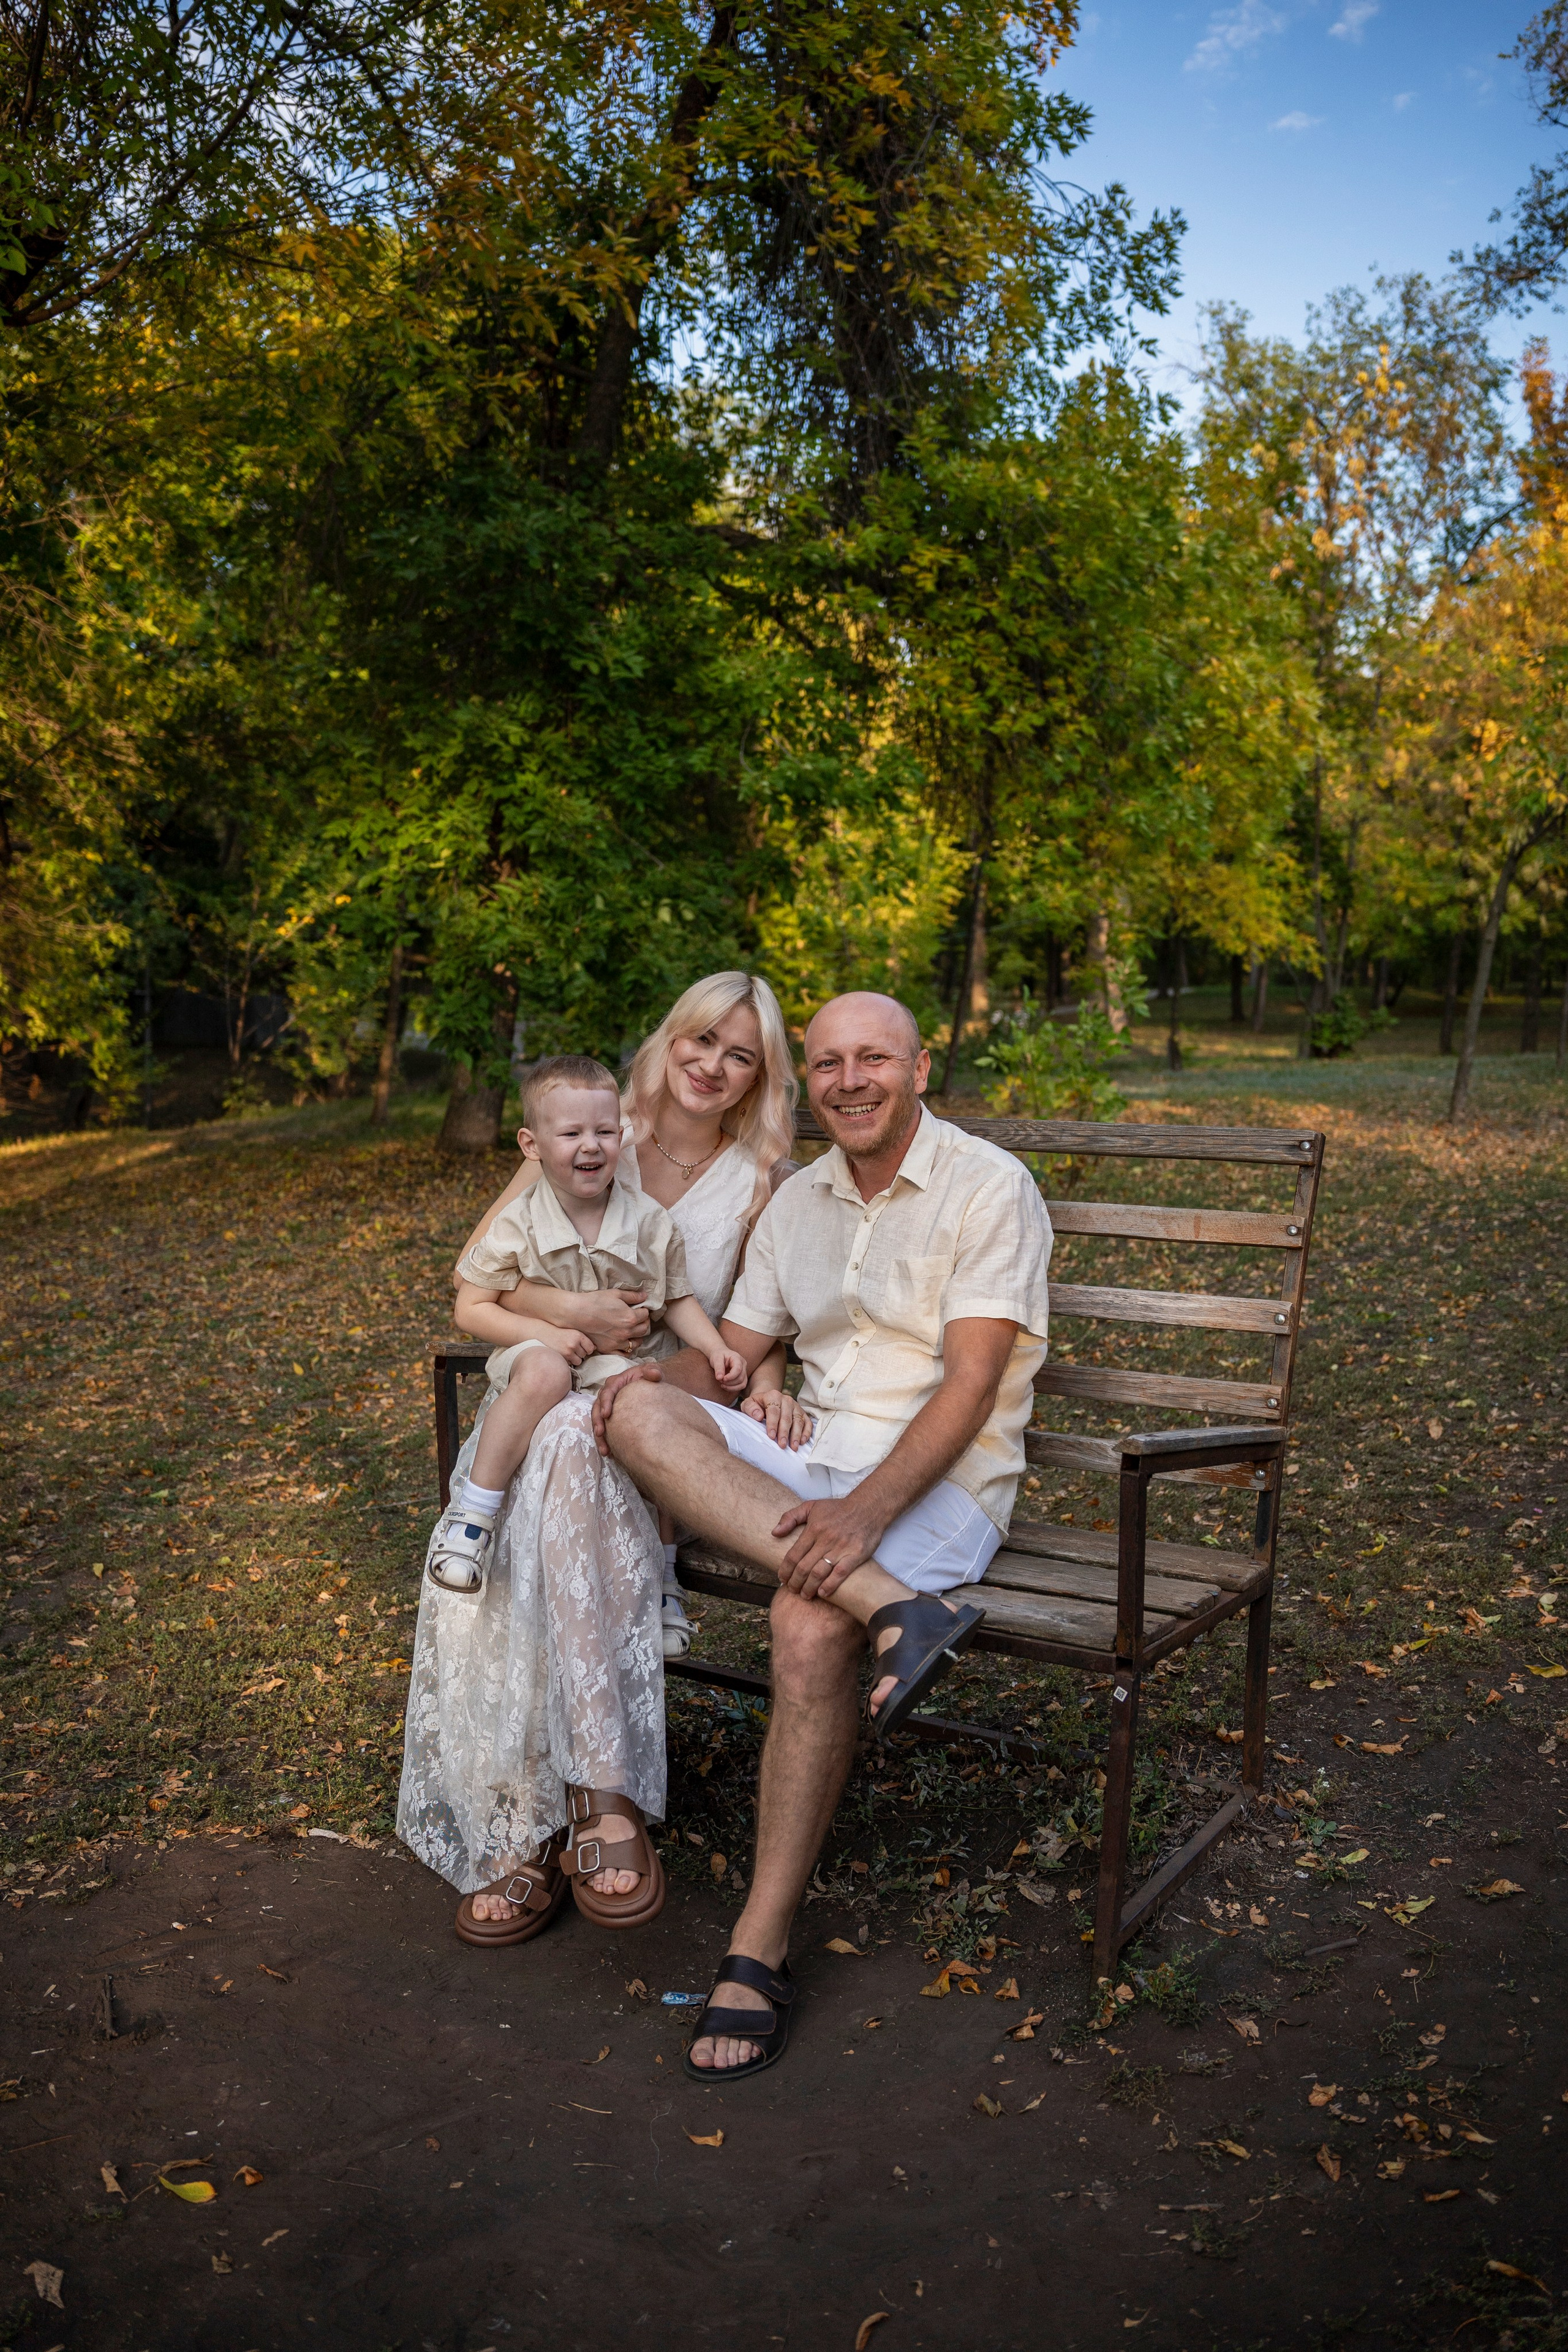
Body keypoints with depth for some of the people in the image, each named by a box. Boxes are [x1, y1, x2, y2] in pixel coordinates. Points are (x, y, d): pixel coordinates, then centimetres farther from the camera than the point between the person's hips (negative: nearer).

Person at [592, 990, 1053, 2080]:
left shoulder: (990, 1187, -8)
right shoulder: (798, 1202, 13)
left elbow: (970, 1388, -16)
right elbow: (735, 1351, 14)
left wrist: (867, 1511, -30)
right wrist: (660, 1372, -10)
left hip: (939, 1477, -6)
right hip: (807, 1454, 6)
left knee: (810, 1628, -34)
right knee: (640, 1412, -20)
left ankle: (760, 1951, -17)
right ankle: (882, 1605, -32)